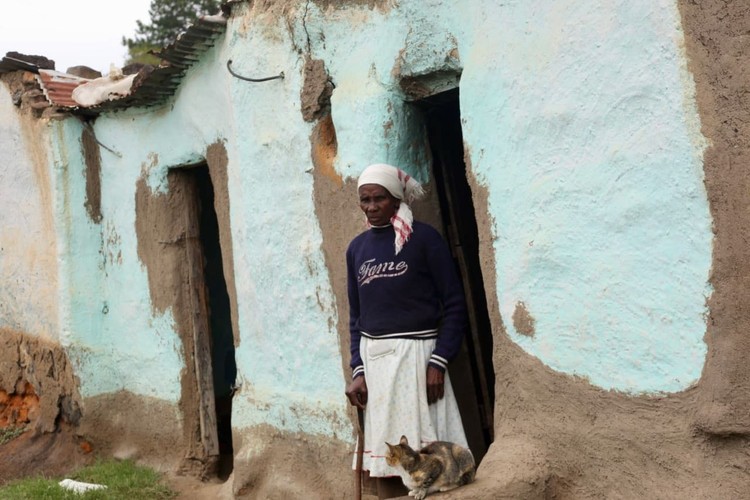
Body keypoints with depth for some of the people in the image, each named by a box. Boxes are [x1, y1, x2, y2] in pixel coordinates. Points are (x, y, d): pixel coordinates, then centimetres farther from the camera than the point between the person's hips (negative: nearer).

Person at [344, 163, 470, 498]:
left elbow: (454, 304, -5)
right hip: (373, 359, 5)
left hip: (415, 353, -4)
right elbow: (355, 316, 15)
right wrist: (358, 370, 5)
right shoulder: (357, 248, 11)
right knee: (383, 460, 6)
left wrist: (438, 362, -14)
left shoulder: (423, 238, -3)